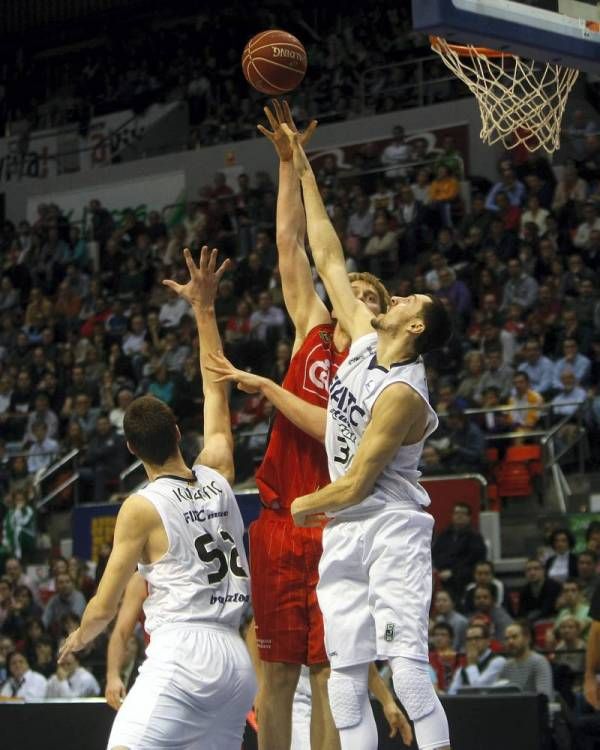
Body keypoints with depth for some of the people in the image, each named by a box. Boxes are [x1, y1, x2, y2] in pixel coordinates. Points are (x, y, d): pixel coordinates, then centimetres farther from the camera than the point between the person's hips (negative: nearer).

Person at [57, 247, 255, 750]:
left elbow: (105, 607, 0)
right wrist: (204, 308, 30)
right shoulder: (218, 477, 11)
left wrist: (76, 640, 22)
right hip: (236, 657, 7)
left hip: (181, 653, -7)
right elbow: (216, 392, 25)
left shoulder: (141, 509, -3)